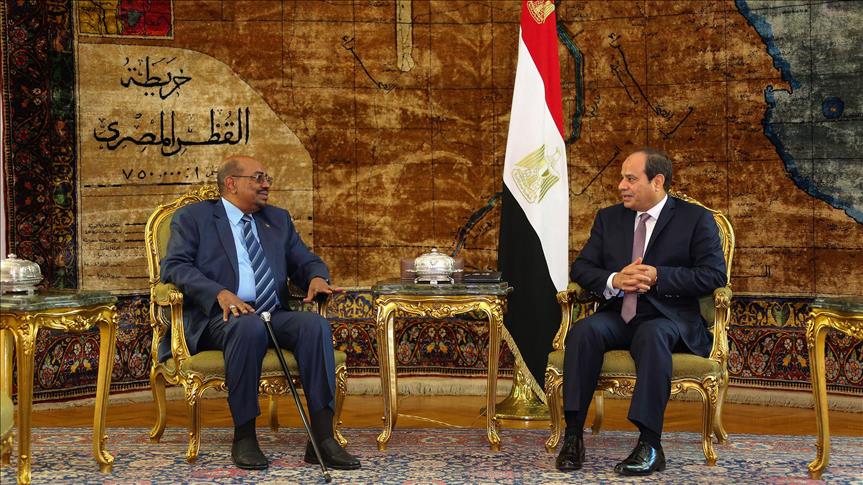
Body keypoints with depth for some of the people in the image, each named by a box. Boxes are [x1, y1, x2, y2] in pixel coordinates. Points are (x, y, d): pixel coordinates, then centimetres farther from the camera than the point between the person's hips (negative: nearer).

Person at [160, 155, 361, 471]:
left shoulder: (278, 219, 26)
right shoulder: (192, 217, 10)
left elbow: (305, 261, 23)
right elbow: (174, 266, -3)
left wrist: (317, 277, -4)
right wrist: (220, 293, -21)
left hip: (273, 316, 4)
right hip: (219, 316, -4)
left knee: (315, 324, -27)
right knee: (249, 327, -38)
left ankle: (322, 438, -30)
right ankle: (244, 437, -25)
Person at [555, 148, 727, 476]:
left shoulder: (695, 219, 3)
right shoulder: (609, 218, 16)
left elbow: (714, 275, -6)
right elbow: (581, 267, 12)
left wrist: (658, 276, -17)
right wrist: (614, 281, -11)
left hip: (669, 318, -4)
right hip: (618, 314, 4)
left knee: (652, 335, -38)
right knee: (583, 332, -29)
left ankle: (650, 445, -37)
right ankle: (573, 435, -26)